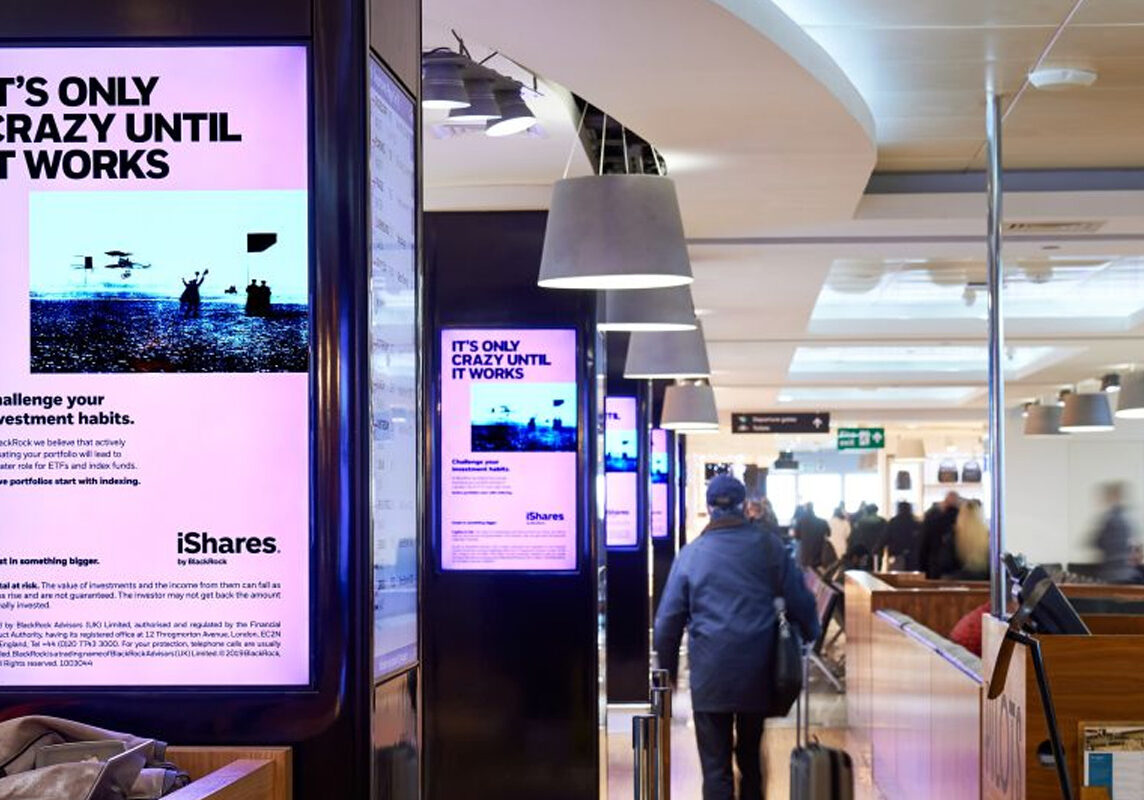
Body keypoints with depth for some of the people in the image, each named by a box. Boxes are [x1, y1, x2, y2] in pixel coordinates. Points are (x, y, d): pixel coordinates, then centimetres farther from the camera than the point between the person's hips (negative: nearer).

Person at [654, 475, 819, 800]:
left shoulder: (690, 554, -1)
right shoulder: (768, 546, -1)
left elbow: (668, 622, 2)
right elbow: (800, 600, 2)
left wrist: (668, 672, 12)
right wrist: (811, 636, 22)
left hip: (710, 677, -2)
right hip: (758, 675, 2)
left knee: (715, 768, 1)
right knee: (751, 758, 20)